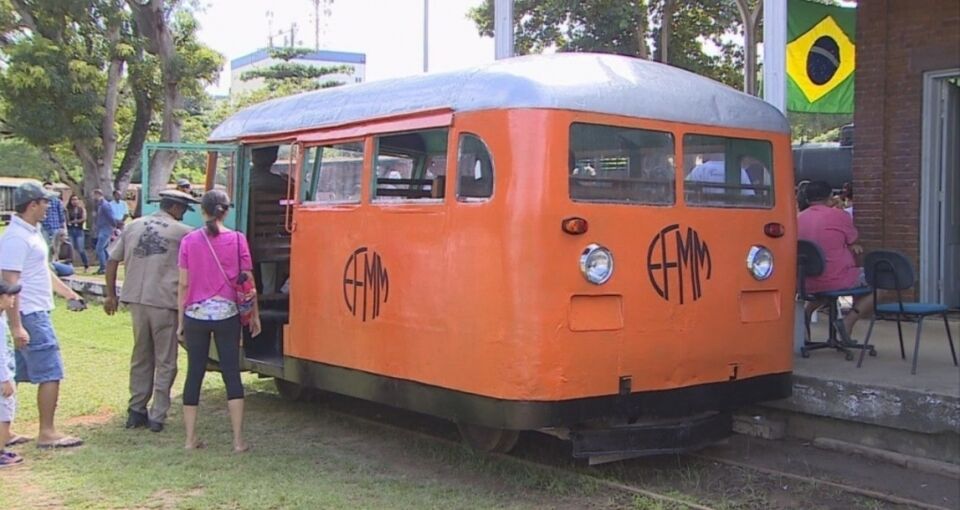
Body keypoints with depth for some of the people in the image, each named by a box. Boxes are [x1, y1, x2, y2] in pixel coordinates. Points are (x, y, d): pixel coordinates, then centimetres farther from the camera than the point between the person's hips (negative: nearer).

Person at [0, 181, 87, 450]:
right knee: (50, 374, -6)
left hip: (36, 313, 10)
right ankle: (47, 433, 0)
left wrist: (69, 293, 27)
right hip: (29, 316, -10)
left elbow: (44, 271, 25)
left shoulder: (32, 232, 13)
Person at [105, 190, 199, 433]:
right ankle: (157, 416, 4)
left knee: (140, 357, 18)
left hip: (136, 299, 5)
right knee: (165, 362, 5)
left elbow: (112, 261, 13)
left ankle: (136, 411, 20)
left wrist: (111, 295, 18)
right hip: (164, 302, -5)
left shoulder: (133, 227, 12)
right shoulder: (181, 232, -3)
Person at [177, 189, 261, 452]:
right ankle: (238, 440, 3)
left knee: (194, 373, 10)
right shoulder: (237, 240, -5)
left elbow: (184, 284, -1)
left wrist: (181, 320, 7)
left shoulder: (189, 241, -2)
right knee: (231, 374, 4)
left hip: (196, 314, 1)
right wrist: (254, 315, 7)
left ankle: (191, 438, 14)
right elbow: (248, 282, -3)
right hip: (227, 314, -1)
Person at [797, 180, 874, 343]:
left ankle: (807, 310, 17)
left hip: (807, 284, 7)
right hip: (837, 281, -7)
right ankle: (848, 321, -6)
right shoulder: (838, 215, -10)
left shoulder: (799, 218, 6)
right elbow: (854, 241, 6)